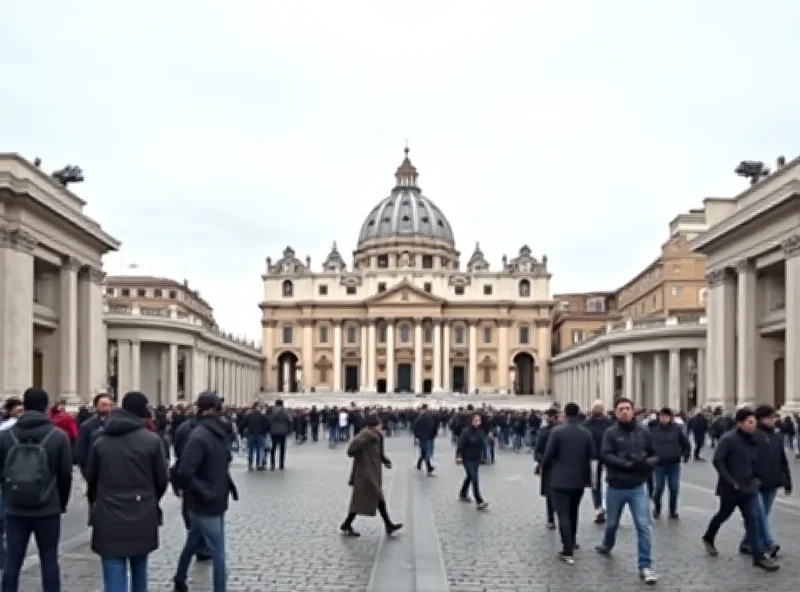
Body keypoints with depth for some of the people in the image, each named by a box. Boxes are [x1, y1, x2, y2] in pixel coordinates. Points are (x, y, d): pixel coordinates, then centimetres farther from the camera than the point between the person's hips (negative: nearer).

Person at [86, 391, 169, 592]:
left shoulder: (100, 440, 1)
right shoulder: (152, 439, -5)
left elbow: (90, 478, 8)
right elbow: (161, 479, -1)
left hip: (108, 518, 0)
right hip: (142, 517, 0)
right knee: (139, 570, 19)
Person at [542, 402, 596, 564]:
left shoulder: (557, 431, -11)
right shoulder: (587, 433, 0)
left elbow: (548, 454, -11)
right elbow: (592, 456, 1)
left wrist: (544, 469, 9)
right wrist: (587, 475, 14)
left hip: (560, 479, -4)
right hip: (579, 479, 5)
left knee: (563, 514, -4)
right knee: (573, 512, 22)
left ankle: (568, 552, -10)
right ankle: (572, 542, 37)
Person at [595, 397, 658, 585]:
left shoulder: (644, 432, -2)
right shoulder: (610, 433, -9)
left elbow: (655, 456, 4)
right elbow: (604, 456, -20)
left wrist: (646, 463, -18)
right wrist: (628, 464, -28)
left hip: (638, 488, 0)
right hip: (615, 487, 0)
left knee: (643, 526, -7)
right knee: (612, 523, 20)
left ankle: (645, 566, -1)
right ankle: (607, 545, 49)